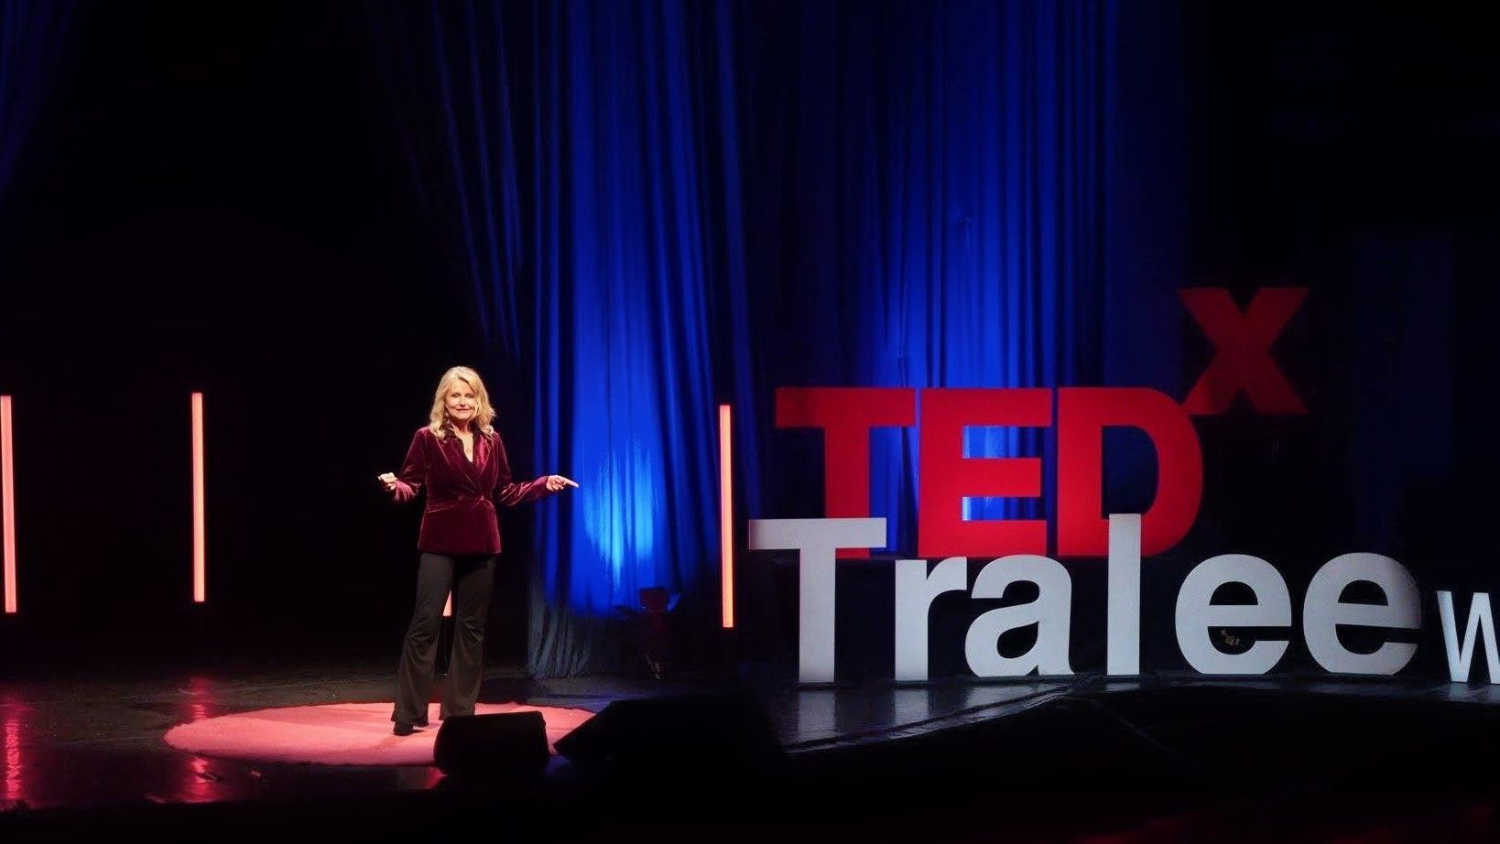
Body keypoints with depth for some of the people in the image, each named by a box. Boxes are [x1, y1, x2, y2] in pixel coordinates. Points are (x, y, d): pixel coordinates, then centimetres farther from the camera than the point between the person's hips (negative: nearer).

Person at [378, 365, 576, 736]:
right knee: (425, 623, -10)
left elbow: (505, 492, 13)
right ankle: (408, 713, -7)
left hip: (481, 544, 5)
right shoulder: (428, 438, -5)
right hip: (440, 544, -5)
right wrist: (394, 486, -29)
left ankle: (461, 710, 16)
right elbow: (411, 485, -7)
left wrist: (545, 484, 5)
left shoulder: (491, 441, 8)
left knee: (471, 628, 8)